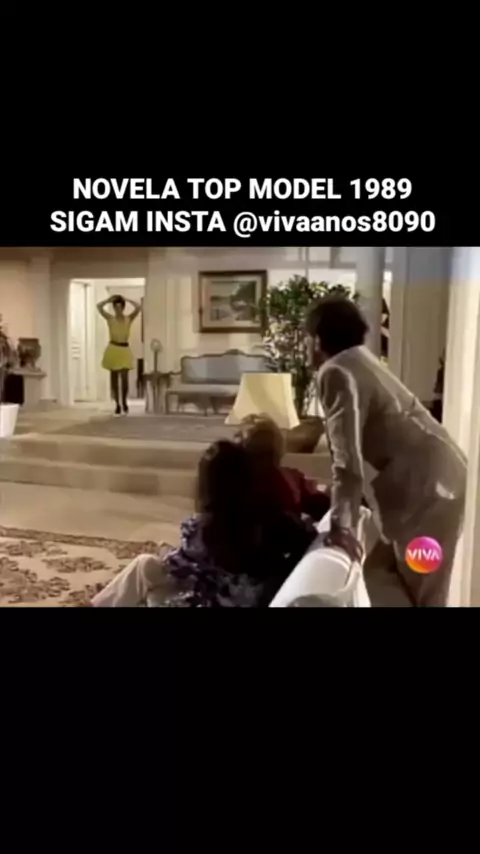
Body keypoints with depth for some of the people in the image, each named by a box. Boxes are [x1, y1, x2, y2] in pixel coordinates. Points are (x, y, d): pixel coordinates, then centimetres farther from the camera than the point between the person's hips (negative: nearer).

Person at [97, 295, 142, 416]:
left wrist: (127, 300, 0)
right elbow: (99, 307, -10)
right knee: (114, 379, 4)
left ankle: (124, 402, 14)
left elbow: (138, 308, -10)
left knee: (124, 378, -7)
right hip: (113, 349, 0)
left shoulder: (129, 319, 4)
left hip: (125, 349, 0)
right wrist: (109, 300, 1)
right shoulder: (110, 319, 3)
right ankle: (117, 404, 14)